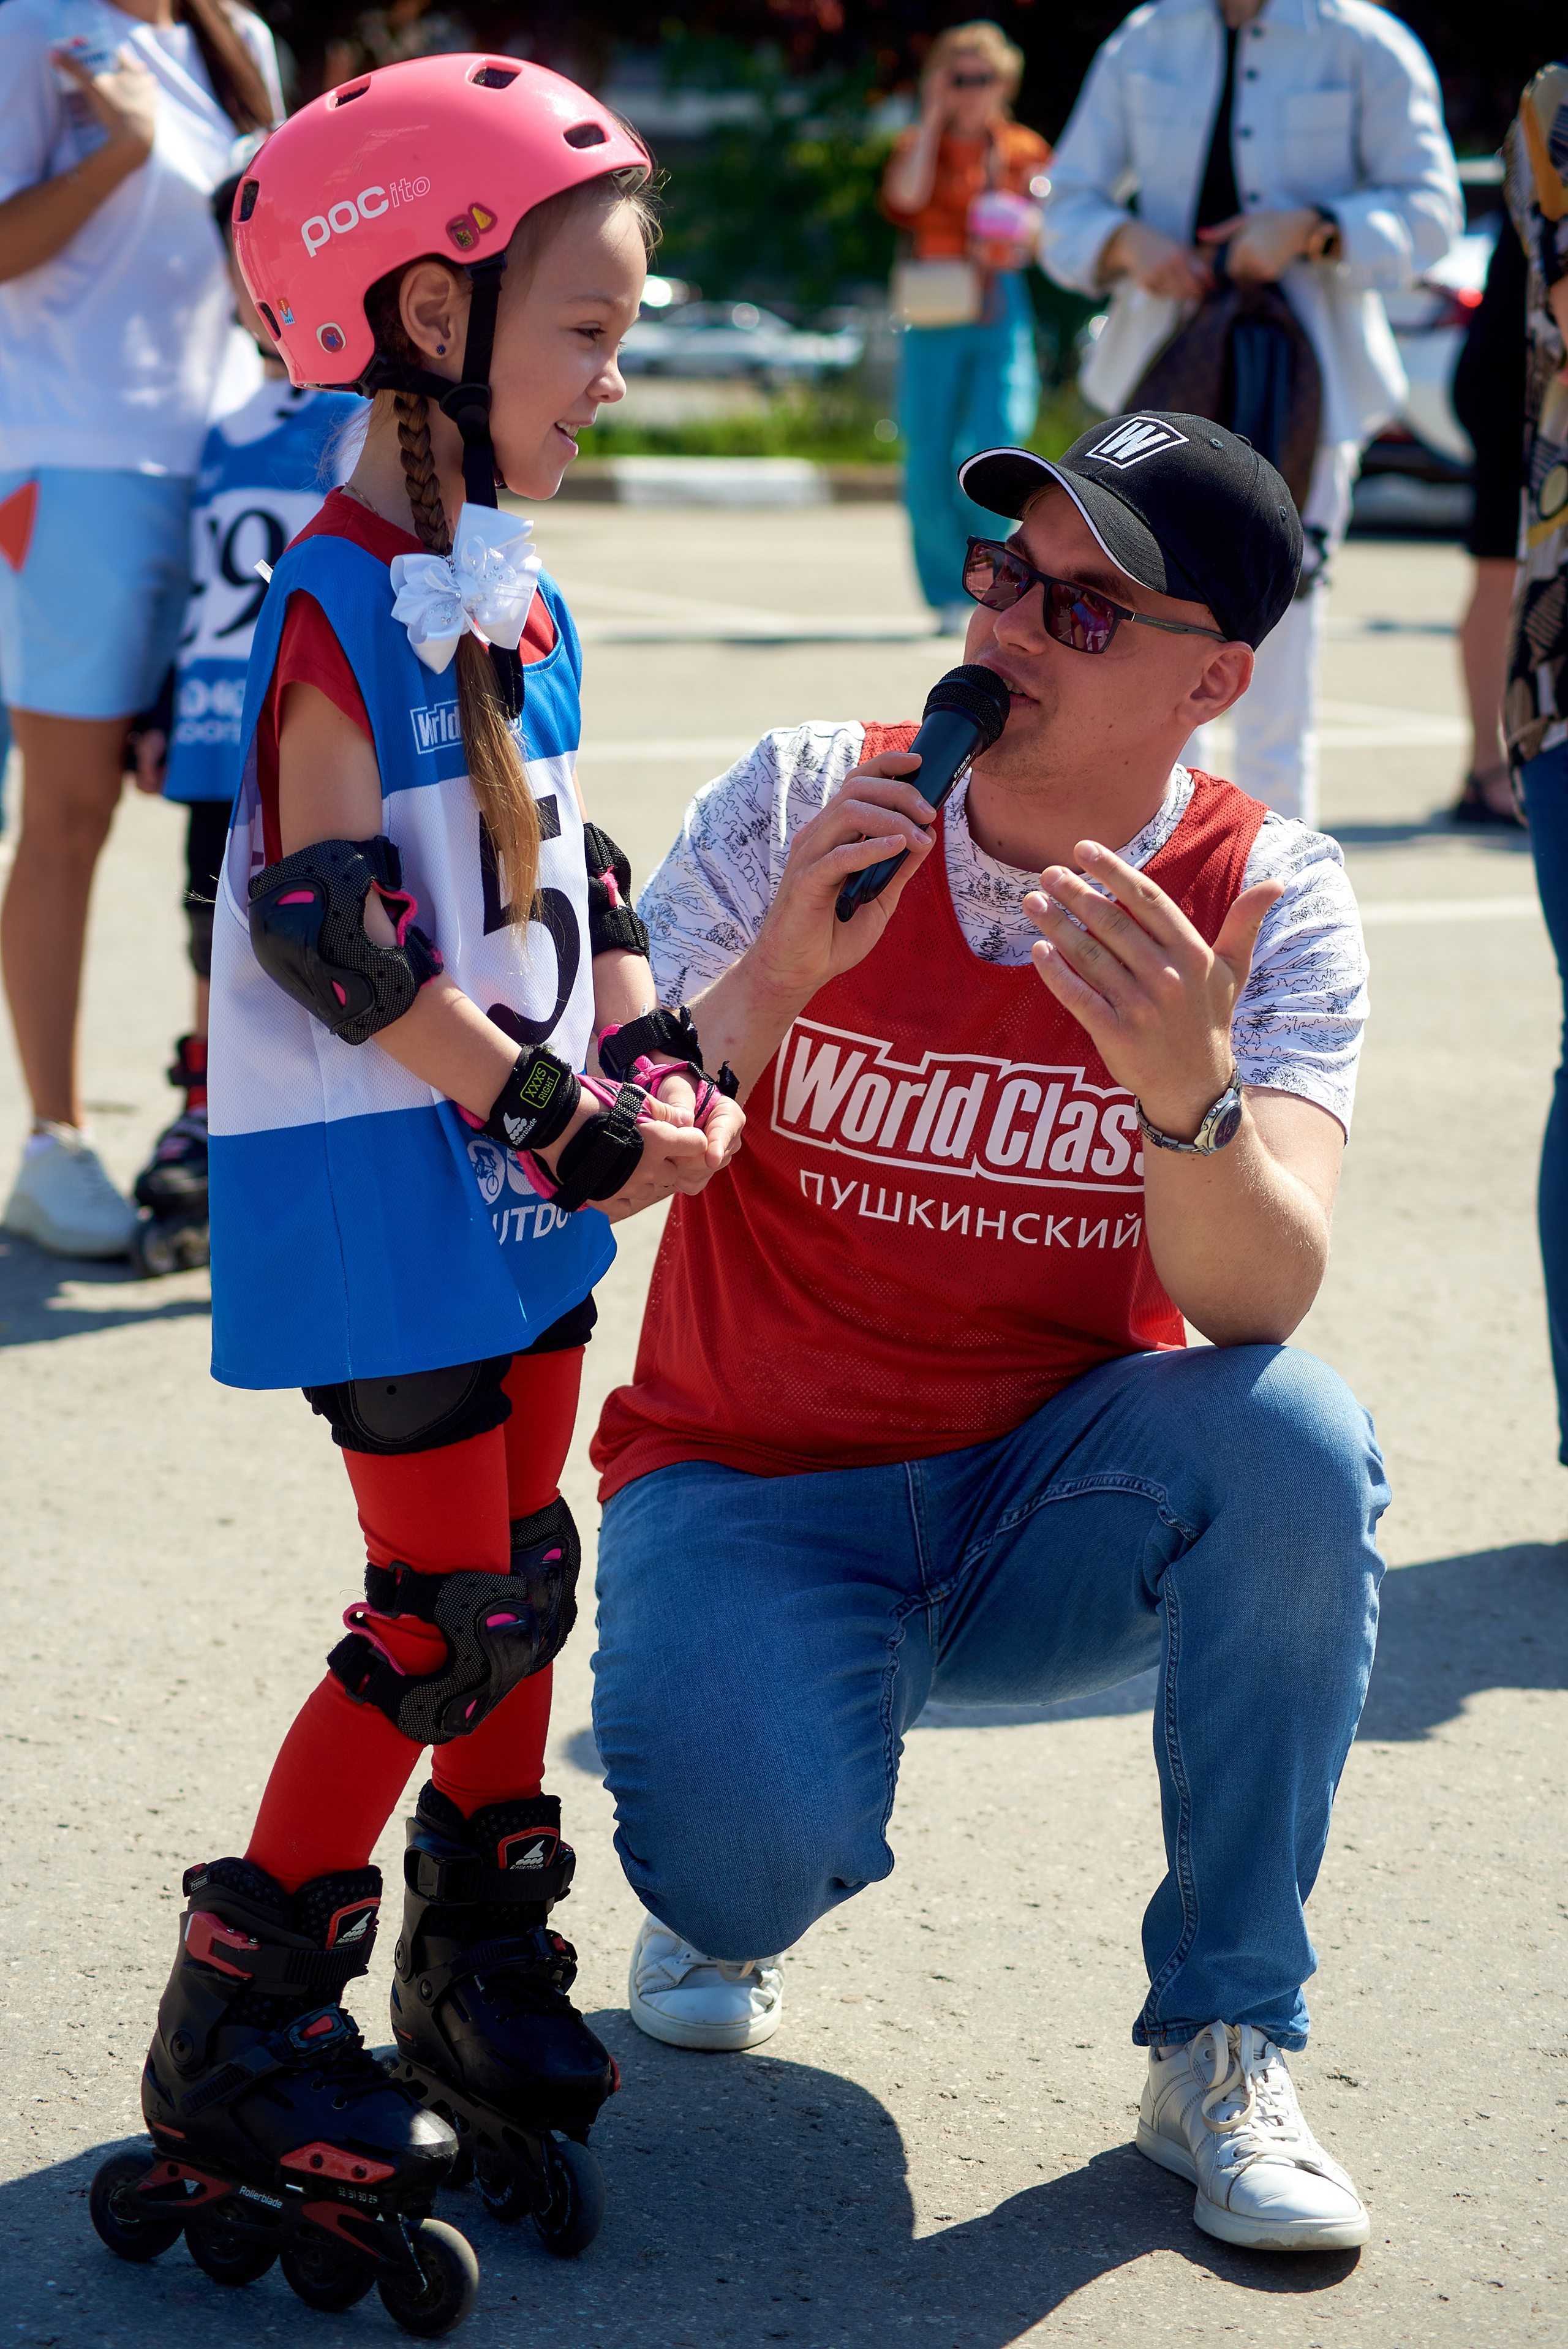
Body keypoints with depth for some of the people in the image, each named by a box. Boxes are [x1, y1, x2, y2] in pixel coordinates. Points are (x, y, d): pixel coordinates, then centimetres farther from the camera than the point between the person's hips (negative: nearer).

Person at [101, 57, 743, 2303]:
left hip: (522, 1171, 8)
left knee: (523, 1572, 15)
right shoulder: (343, 604, -18)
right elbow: (322, 928, -22)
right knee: (449, 1612, -5)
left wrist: (645, 1055, 3)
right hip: (377, 1185, -8)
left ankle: (485, 1964, 30)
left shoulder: (518, 597, 10)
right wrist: (571, 1117, -20)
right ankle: (236, 2033, 8)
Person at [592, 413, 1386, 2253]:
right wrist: (781, 971, -29)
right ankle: (716, 1893, 12)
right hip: (752, 1485, -1)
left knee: (1293, 1439, -31)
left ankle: (1223, 2048, -12)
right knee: (759, 1827, -31)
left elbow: (1257, 1301, -23)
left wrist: (1184, 1091, -43)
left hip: (1055, 1512, 1)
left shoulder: (1266, 900, -9)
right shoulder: (800, 807, -8)